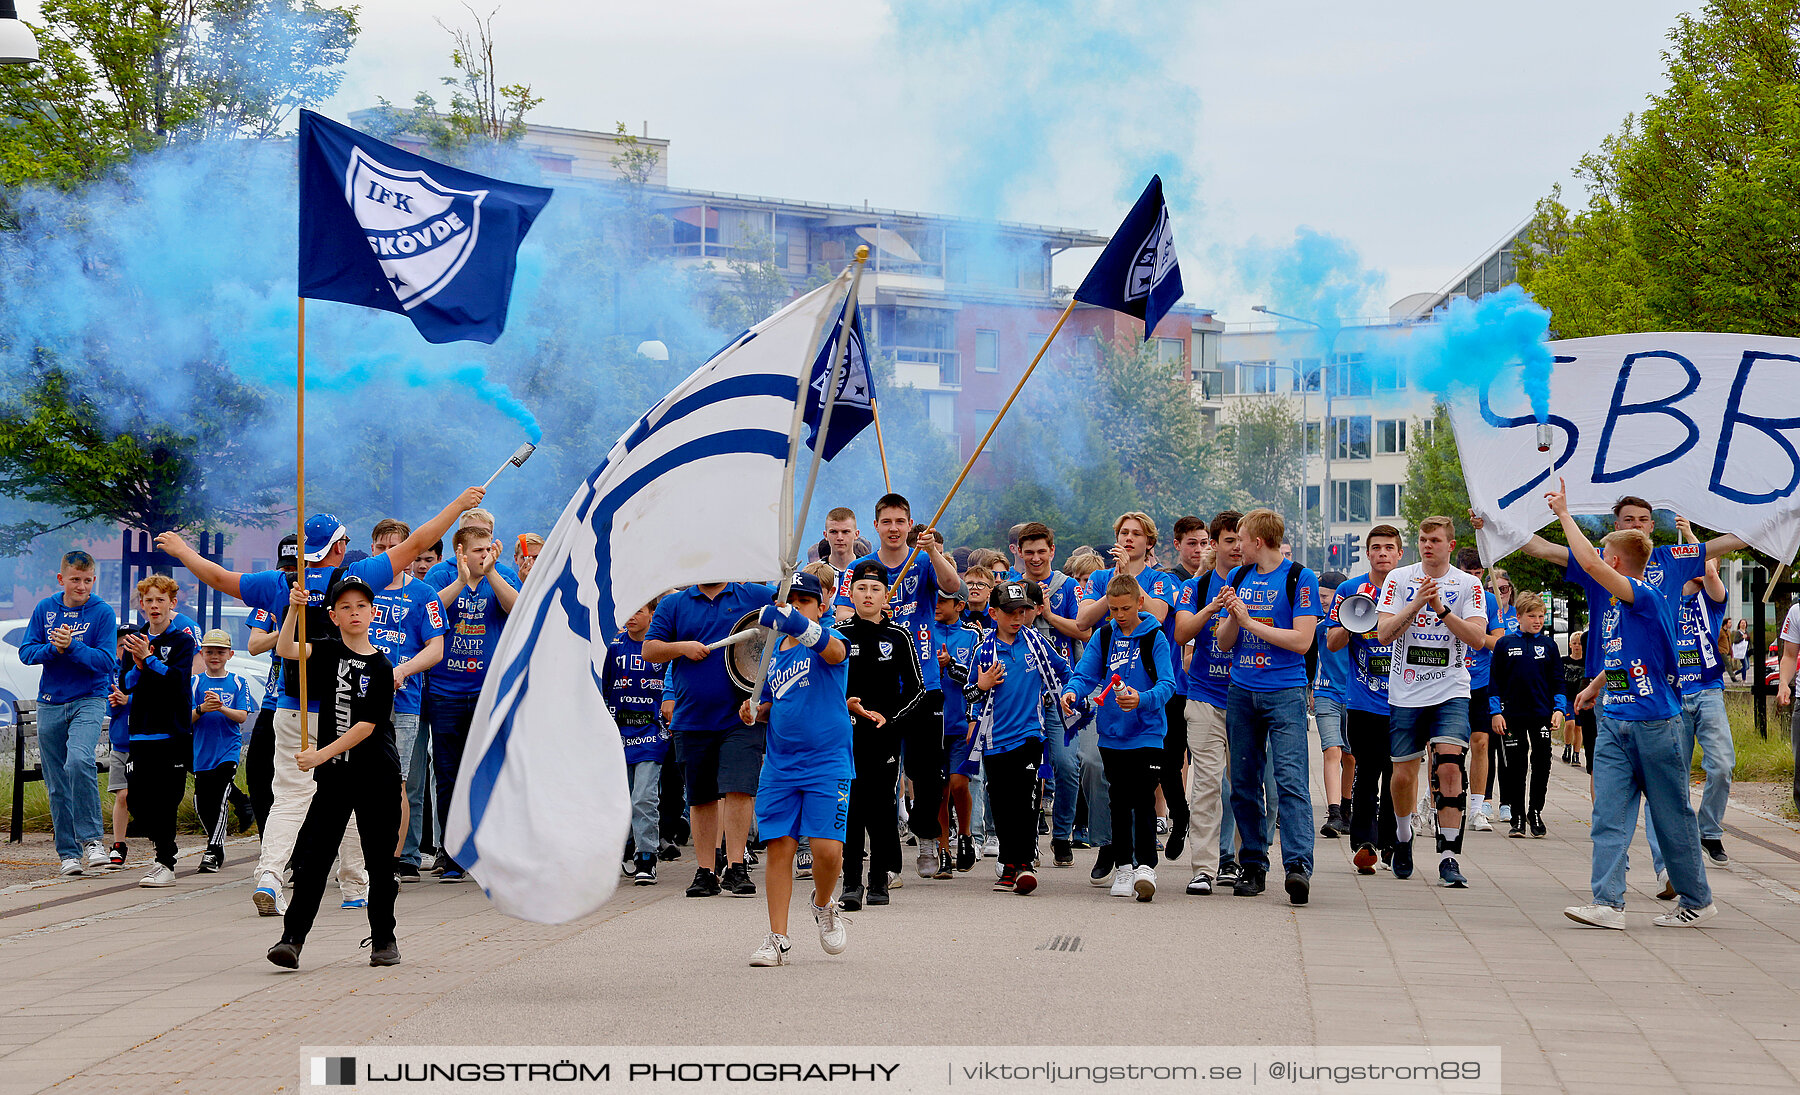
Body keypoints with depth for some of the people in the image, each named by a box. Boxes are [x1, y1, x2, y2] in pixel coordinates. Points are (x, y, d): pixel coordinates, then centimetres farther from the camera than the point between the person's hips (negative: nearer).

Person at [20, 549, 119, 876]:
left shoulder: (103, 612, -3)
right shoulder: (45, 609, 7)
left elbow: (106, 661, -9)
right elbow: (26, 652, 4)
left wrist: (71, 646, -20)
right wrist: (54, 648, -14)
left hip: (88, 700, -4)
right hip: (50, 705, 4)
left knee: (79, 760, -28)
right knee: (56, 784, 4)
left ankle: (91, 839, -19)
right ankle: (69, 852, 13)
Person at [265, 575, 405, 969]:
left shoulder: (381, 667, -3)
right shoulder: (327, 652, 6)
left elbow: (367, 726, -10)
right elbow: (285, 650, -12)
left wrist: (322, 754, -15)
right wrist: (294, 609, -24)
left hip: (378, 776, -2)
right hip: (333, 775, 2)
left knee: (380, 862, 6)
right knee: (311, 856, -6)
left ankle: (383, 939, 19)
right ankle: (292, 939, -6)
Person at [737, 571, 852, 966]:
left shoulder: (828, 642, -5)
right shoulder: (774, 652, 13)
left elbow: (834, 650, -32)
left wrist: (797, 623, -50)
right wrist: (754, 710, 2)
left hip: (827, 766, -5)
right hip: (779, 766, 5)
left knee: (828, 848, -12)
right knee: (779, 847, -1)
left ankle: (823, 905, 20)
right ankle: (777, 941, 5)